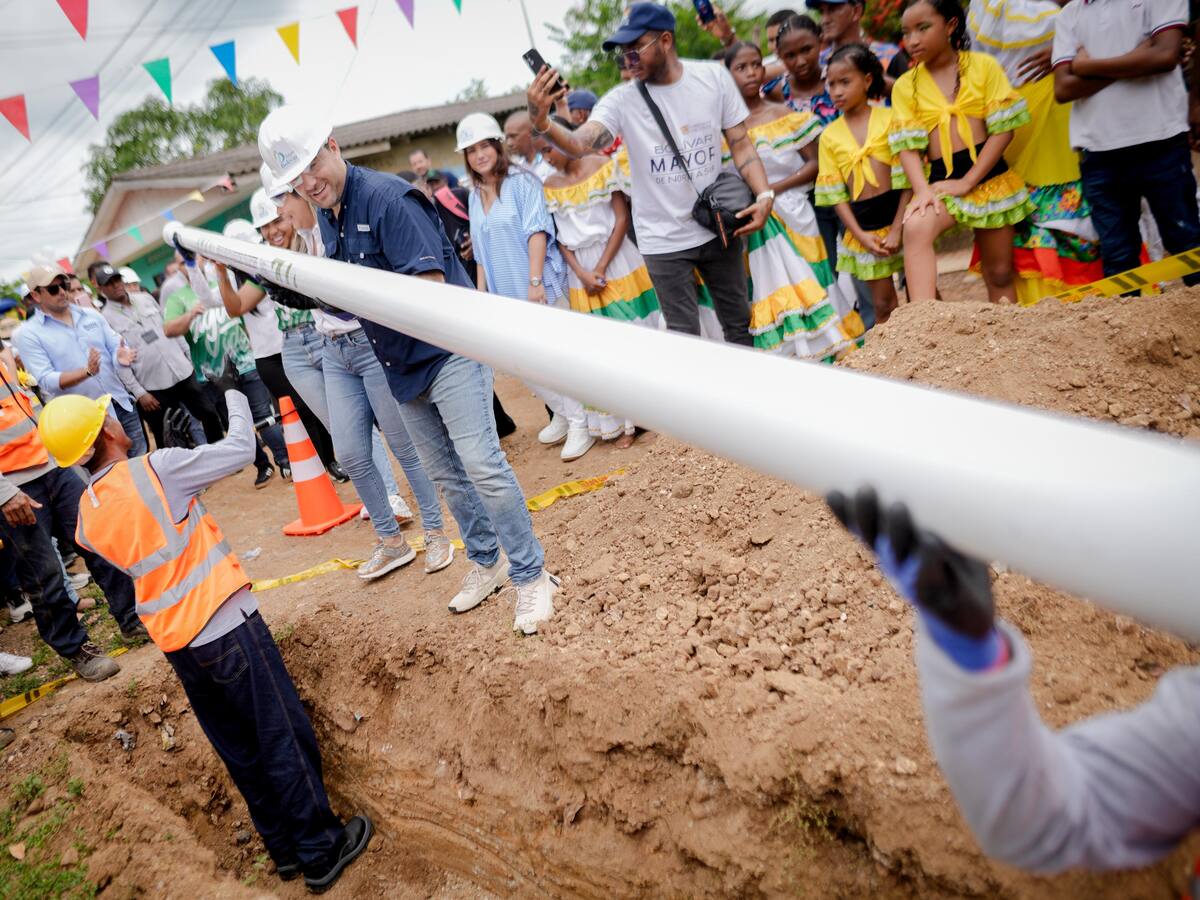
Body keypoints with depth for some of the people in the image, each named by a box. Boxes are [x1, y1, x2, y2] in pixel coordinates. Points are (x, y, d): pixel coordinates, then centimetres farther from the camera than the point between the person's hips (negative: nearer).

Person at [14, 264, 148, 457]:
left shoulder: (92, 315, 7)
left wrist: (122, 356, -20)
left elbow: (116, 346, 6)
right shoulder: (28, 334, -5)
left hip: (122, 405, 4)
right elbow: (46, 380, -14)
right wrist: (87, 372, -30)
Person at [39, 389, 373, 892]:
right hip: (226, 626, -7)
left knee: (238, 749, 18)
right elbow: (241, 450, -12)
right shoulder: (156, 469, -17)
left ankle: (285, 849, 31)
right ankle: (321, 851, 16)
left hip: (175, 643, 7)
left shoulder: (86, 517, 4)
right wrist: (233, 392, 4)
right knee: (284, 738, 5)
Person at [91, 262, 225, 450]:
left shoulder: (145, 299, 9)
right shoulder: (105, 319, -7)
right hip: (153, 387, -5)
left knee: (210, 415, 9)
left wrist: (187, 357, 14)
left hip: (183, 373, 5)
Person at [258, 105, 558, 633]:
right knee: (445, 474, 14)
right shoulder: (326, 217, 9)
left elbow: (430, 283, -25)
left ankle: (531, 577, 0)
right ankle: (485, 563, 29)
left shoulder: (387, 197, -17)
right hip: (402, 365, 9)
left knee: (482, 465, -11)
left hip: (448, 350, -8)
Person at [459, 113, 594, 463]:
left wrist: (535, 281, -23)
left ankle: (580, 423, 8)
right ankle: (563, 413, 27)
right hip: (507, 294, 6)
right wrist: (481, 293, 12)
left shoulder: (522, 182, -6)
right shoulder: (475, 197, 13)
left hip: (543, 288, -6)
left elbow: (537, 231, -15)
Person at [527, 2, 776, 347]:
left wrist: (764, 195, -15)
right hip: (664, 240, -2)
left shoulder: (714, 77, -4)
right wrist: (541, 122, -48)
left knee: (739, 322, 15)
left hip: (718, 226, 2)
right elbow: (579, 144, -27)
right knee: (685, 336, 4)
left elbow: (740, 143, 0)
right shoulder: (621, 100, -11)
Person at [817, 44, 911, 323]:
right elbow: (835, 193, 2)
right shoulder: (830, 136, 4)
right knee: (882, 303, 9)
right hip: (863, 227, 2)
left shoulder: (890, 119, -3)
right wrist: (861, 235, -7)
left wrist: (897, 228, -13)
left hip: (900, 216, -2)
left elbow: (908, 179, -6)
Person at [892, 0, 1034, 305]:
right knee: (915, 228, -33)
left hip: (989, 178, 1)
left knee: (999, 274, 6)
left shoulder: (982, 66, 3)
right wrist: (923, 190, -21)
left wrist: (968, 181, -14)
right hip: (941, 180, 0)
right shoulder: (905, 85, 7)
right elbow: (908, 144, -3)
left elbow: (1003, 129, -3)